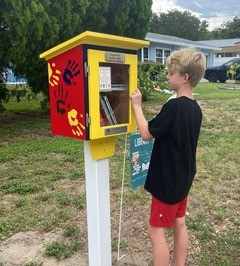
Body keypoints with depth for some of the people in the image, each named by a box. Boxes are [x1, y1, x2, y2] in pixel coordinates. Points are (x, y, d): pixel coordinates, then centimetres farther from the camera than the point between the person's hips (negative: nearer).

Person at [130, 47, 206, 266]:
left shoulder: (174, 106, -24)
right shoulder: (195, 108, 3)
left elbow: (147, 134, -18)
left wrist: (136, 105, -10)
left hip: (168, 181, -9)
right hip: (183, 178, 9)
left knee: (156, 231, 4)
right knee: (179, 224, 20)